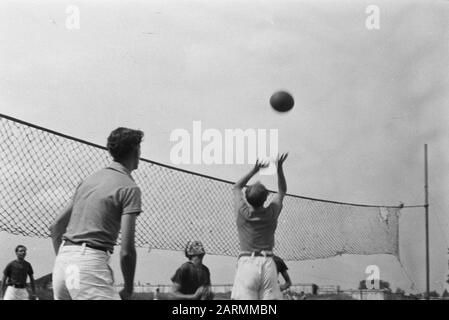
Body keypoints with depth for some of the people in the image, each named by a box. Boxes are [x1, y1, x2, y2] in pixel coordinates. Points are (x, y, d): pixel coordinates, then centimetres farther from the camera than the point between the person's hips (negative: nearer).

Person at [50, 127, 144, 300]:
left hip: (62, 260, 8)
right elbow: (126, 250, -11)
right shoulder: (129, 188, -4)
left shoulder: (89, 180, 19)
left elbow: (56, 227, 21)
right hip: (91, 263, -8)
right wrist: (128, 289, 1)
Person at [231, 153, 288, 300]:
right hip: (268, 263, 2)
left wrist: (254, 170, 18)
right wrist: (279, 168, 18)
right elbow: (282, 191, 24)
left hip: (247, 262, -2)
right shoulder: (271, 213, 6)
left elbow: (236, 187, 22)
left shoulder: (243, 212, 3)